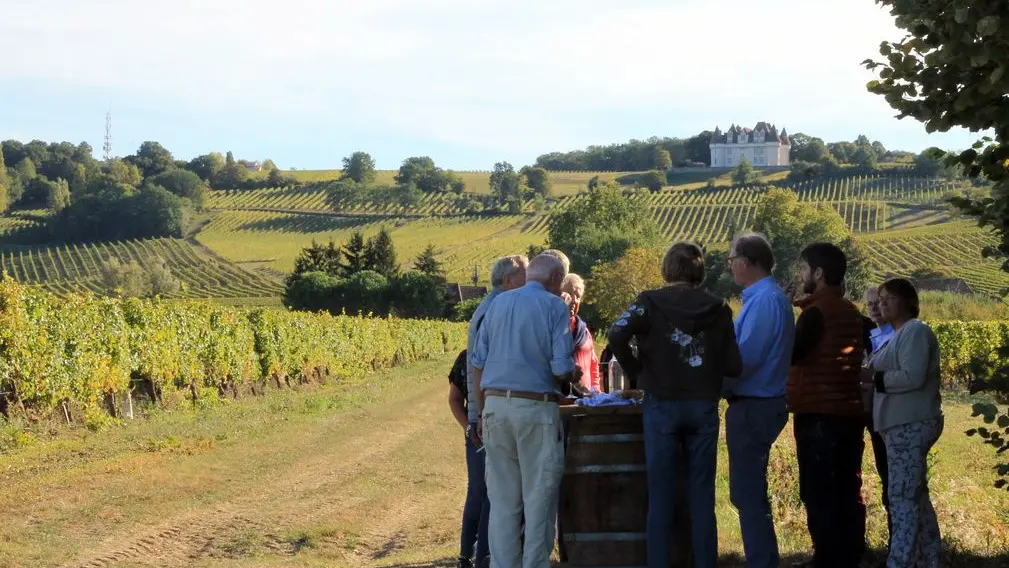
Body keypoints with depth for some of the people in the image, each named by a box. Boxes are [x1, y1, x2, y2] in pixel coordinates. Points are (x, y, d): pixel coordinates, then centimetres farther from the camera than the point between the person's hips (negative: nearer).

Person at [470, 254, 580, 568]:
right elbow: (562, 368, -11)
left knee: (502, 500, 10)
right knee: (539, 499, 4)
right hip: (535, 409, -5)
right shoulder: (554, 306, -4)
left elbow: (478, 362, 10)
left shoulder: (498, 303, 11)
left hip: (495, 406, 5)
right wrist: (574, 375, 12)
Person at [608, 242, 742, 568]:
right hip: (704, 406, 2)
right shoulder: (718, 308, 3)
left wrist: (636, 371, -4)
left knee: (661, 495, 4)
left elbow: (617, 335, -19)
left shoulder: (651, 302, -3)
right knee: (702, 495, 8)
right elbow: (733, 367, 0)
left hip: (662, 405, -2)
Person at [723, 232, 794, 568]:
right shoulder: (768, 297, 14)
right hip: (760, 404, 10)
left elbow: (746, 357, -23)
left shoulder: (764, 300, -18)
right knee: (751, 492, 18)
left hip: (753, 408, -10)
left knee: (748, 494, -5)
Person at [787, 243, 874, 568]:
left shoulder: (816, 312, -11)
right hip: (850, 410, 8)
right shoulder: (852, 312, 13)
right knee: (848, 490, 10)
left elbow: (790, 354, -17)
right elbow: (867, 354, 22)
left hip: (818, 413, -8)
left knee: (818, 492, -5)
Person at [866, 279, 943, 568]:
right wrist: (870, 374, 4)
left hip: (910, 425, -10)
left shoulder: (915, 331, -10)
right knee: (916, 496, 12)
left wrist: (873, 377, -15)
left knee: (902, 498, -13)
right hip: (905, 425, 10)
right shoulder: (900, 334, 20)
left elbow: (913, 377, -21)